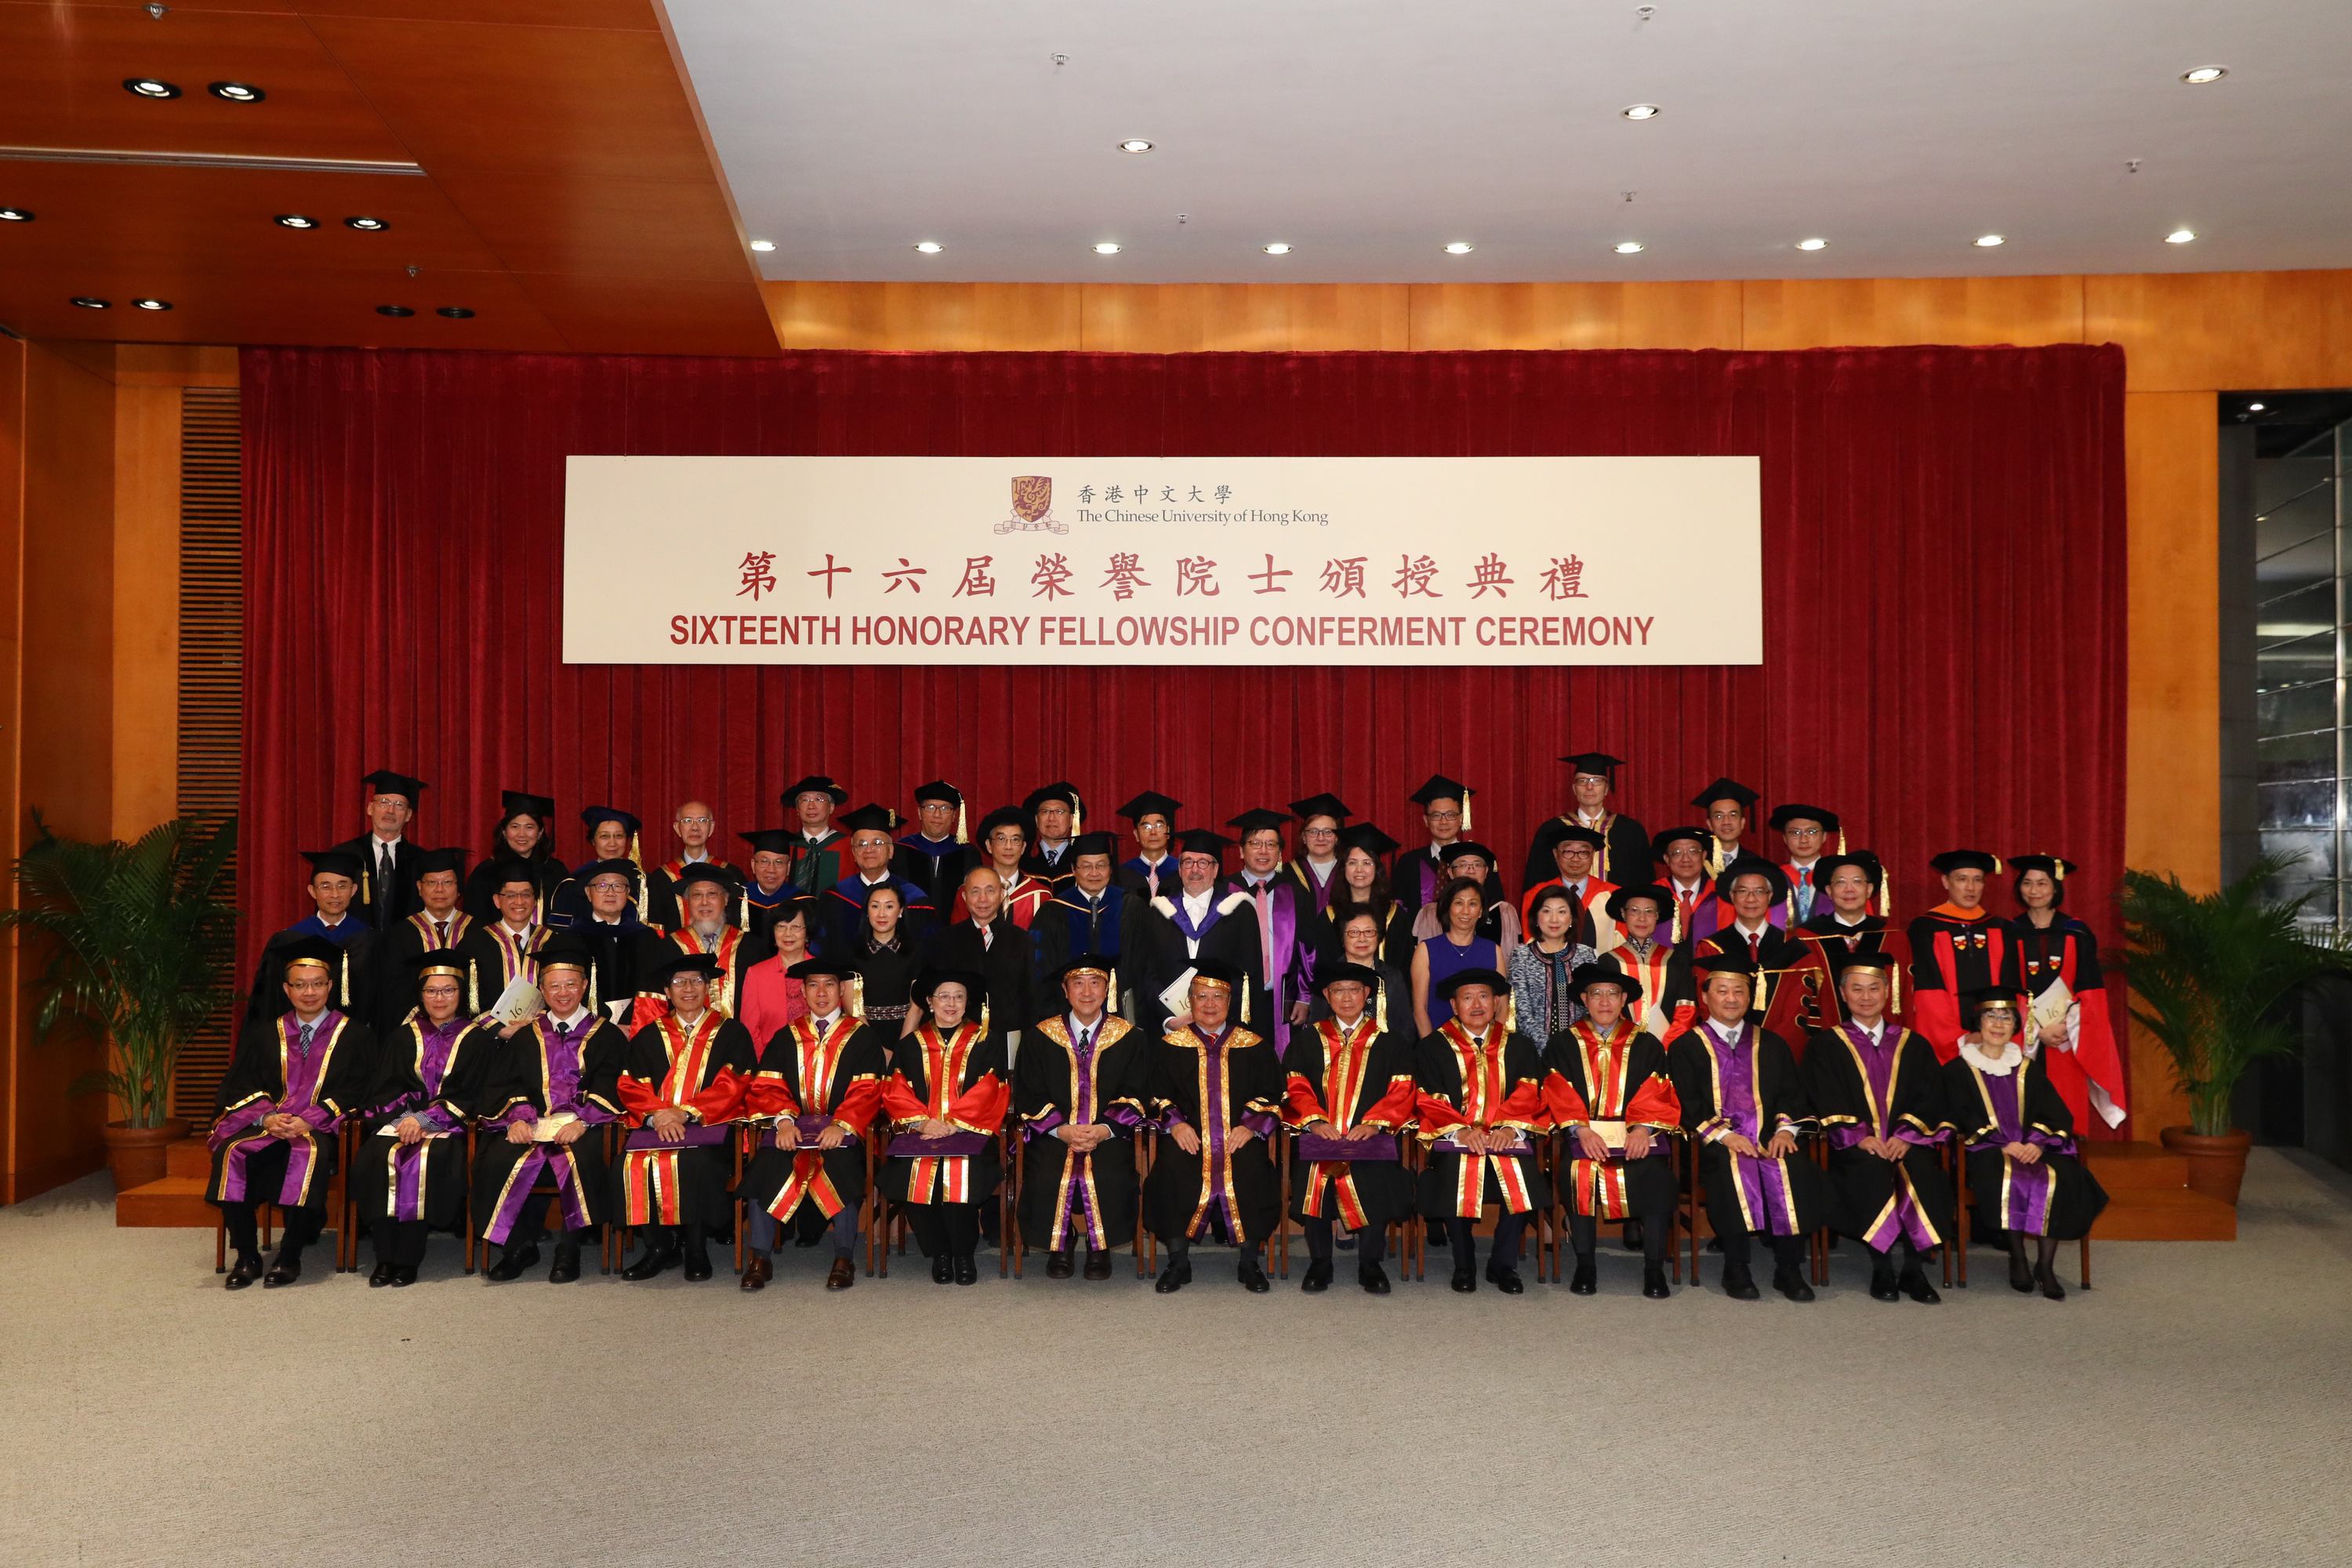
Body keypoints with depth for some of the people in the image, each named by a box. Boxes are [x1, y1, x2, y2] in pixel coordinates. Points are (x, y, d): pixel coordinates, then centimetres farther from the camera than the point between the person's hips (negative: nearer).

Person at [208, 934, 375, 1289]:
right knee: (232, 1151, -29)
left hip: (321, 1127, -3)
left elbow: (354, 1091, 0)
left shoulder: (352, 1034, 10)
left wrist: (307, 1120, -15)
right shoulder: (264, 1033, 19)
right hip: (266, 1123, 3)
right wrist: (267, 1117, -13)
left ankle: (290, 1257, -28)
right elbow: (243, 1086, 9)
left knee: (309, 1153, -37)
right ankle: (247, 1257, -21)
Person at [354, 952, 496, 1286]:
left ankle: (408, 1258, -26)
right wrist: (404, 1118, -11)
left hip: (449, 1126, -2)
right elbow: (387, 1088, 9)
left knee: (425, 1159, -34)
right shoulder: (404, 1037, 18)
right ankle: (385, 1257, -24)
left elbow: (468, 1095, -1)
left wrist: (425, 1120, -14)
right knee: (379, 1155, -30)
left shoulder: (478, 1039, 9)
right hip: (400, 1120, 3)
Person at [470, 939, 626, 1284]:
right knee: (497, 1158, -27)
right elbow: (506, 1084, 10)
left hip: (581, 1125, -3)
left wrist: (582, 1121, -18)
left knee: (582, 1157, -35)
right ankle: (520, 1245, -8)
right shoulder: (526, 1036, 23)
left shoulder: (606, 1035, 14)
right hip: (531, 1124, 3)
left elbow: (609, 1087, 0)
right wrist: (516, 1118, -11)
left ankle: (570, 1248, -17)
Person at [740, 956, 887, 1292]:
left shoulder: (862, 1036, 10)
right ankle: (760, 1258, -17)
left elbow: (867, 1091, -1)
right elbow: (767, 1087, 8)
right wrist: (784, 1120, -13)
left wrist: (841, 1126, -18)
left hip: (841, 1129, -2)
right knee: (766, 1163, -27)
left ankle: (843, 1259, -20)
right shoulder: (786, 1038, 18)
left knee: (840, 1163, -33)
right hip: (792, 1126, 2)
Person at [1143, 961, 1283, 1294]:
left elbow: (1271, 1095, 7)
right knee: (1173, 1168, -31)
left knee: (1251, 1170, -30)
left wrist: (1250, 1126, -10)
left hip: (1240, 1135, 0)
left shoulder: (1253, 1046, 14)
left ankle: (1249, 1262, -12)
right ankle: (1178, 1262, -14)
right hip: (1187, 1135, 0)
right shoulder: (1172, 1045, 14)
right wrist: (1175, 1122, -12)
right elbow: (1158, 1093, 7)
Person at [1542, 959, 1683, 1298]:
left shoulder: (1647, 1045, 18)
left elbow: (1657, 1096, 6)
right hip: (1582, 1134, 0)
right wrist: (1581, 1131, -13)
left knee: (1655, 1175, -29)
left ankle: (1654, 1268, -15)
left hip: (1636, 1134, 1)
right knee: (1580, 1174, -31)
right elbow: (1559, 1096, 3)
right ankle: (1584, 1265, -14)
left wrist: (1643, 1129, -12)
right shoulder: (1563, 1045, 15)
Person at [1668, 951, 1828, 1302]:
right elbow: (1687, 1105, 2)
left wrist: (1785, 1129, -8)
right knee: (1734, 1168, -36)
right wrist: (1722, 1135, -14)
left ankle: (1789, 1268, -21)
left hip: (1770, 1140, 2)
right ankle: (1736, 1268, -25)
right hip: (1716, 1142, -2)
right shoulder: (1686, 1047, 14)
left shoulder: (1772, 1045, 24)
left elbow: (1792, 1095, 14)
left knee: (1795, 1169, -31)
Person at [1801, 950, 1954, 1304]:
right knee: (1872, 1171, -35)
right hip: (1855, 1145, -2)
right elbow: (1828, 1103, 0)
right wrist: (1859, 1137, -16)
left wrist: (1905, 1136, -11)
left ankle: (1911, 1266, -21)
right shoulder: (1826, 1045, 12)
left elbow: (1930, 1099, 8)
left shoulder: (1913, 1045, 19)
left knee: (1921, 1171, -31)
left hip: (1906, 1141, 2)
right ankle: (1883, 1268, -24)